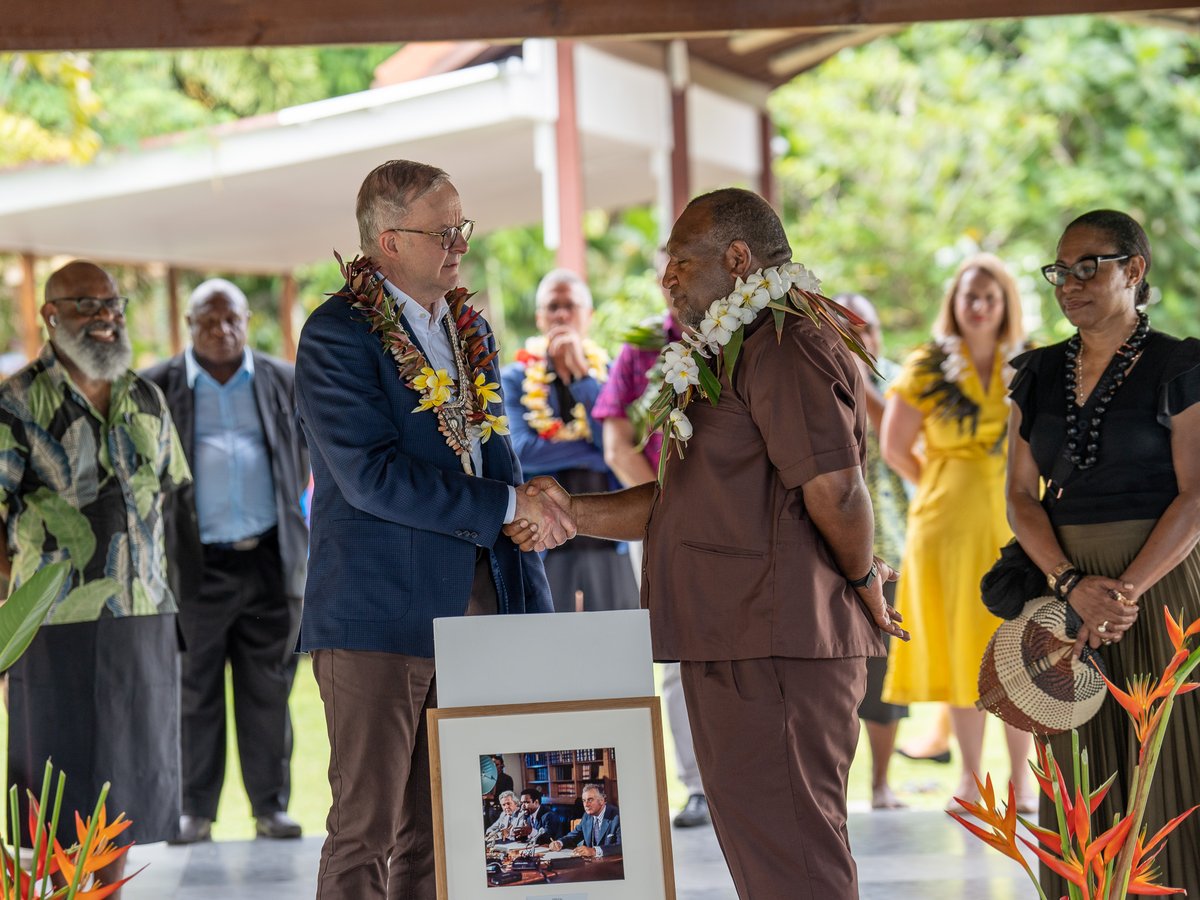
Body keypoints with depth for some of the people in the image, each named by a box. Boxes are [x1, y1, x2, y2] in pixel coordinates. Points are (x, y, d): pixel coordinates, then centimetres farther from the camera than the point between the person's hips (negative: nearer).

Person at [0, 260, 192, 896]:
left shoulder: (146, 401, 12)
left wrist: (157, 581, 13)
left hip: (143, 618, 5)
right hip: (56, 625, -5)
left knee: (128, 766, 11)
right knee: (60, 774, 2)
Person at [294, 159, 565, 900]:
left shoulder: (472, 330, 15)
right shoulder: (338, 335, -9)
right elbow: (372, 476, -19)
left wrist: (531, 608, 10)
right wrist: (510, 505, -17)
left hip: (473, 603, 7)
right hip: (383, 615, -7)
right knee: (369, 830, -2)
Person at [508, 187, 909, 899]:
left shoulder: (786, 348, -14)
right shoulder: (741, 353, 22)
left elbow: (837, 491, -24)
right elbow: (693, 501, 24)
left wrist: (862, 578, -7)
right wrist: (575, 513, 13)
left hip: (772, 652, -11)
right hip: (743, 647, 11)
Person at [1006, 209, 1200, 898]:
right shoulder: (1039, 375, 10)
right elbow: (1022, 495, 4)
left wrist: (1127, 590, -18)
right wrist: (1074, 585, -12)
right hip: (1066, 589, 4)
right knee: (1083, 781, 5)